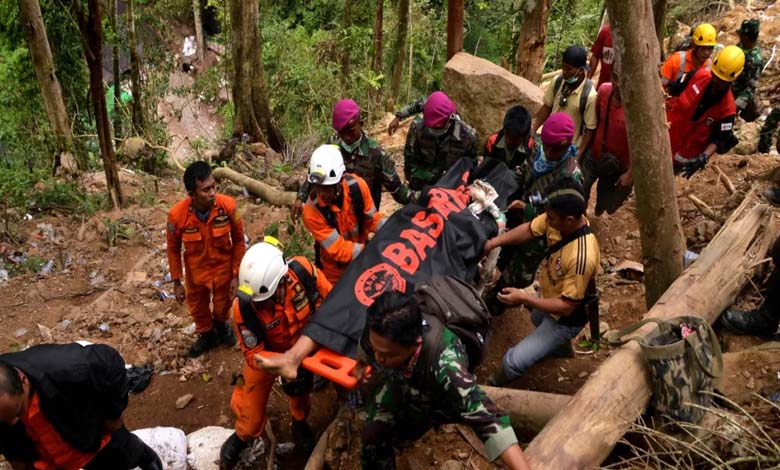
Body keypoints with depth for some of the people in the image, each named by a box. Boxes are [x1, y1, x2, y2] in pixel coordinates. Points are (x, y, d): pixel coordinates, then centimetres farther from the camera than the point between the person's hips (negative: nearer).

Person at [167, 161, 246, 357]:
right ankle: (207, 335, 56)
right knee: (198, 308, 24)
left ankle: (221, 325, 60)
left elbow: (239, 240, -13)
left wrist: (236, 274, -10)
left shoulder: (228, 205, -29)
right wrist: (176, 282, -2)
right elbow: (173, 249, -9)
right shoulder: (177, 215, -28)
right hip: (196, 271, 0)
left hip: (224, 267, 0)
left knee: (223, 305, 24)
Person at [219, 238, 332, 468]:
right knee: (251, 415, 10)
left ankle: (300, 423, 60)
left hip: (303, 347, 2)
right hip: (265, 354, -2)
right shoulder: (243, 308, -39)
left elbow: (330, 299, -18)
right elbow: (253, 354, -28)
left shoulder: (303, 270, -38)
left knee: (301, 391, 27)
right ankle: (242, 437, 45)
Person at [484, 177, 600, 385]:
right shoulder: (560, 219, -22)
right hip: (550, 298, 8)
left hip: (566, 318, -8)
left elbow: (566, 307, -33)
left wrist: (524, 299, -32)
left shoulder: (582, 258, -42)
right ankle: (562, 344, 69)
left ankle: (495, 387, 23)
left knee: (513, 361, -8)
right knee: (537, 319, 40)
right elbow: (529, 229, -4)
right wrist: (494, 242, -15)